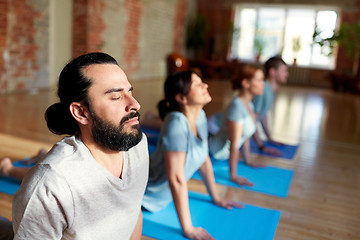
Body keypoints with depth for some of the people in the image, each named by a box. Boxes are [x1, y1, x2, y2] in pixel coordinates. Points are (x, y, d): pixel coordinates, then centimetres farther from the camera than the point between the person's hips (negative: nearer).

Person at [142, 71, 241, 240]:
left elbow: (204, 159, 0)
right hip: (149, 196, -7)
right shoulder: (177, 123, -33)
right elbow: (176, 179, -31)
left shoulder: (200, 115, -10)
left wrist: (216, 199, 7)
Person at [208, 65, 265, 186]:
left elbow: (245, 135, 10)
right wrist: (233, 176, -20)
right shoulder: (236, 107, -30)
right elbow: (234, 146, -26)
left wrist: (248, 160, 16)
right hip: (216, 152, -9)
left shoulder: (249, 104, -1)